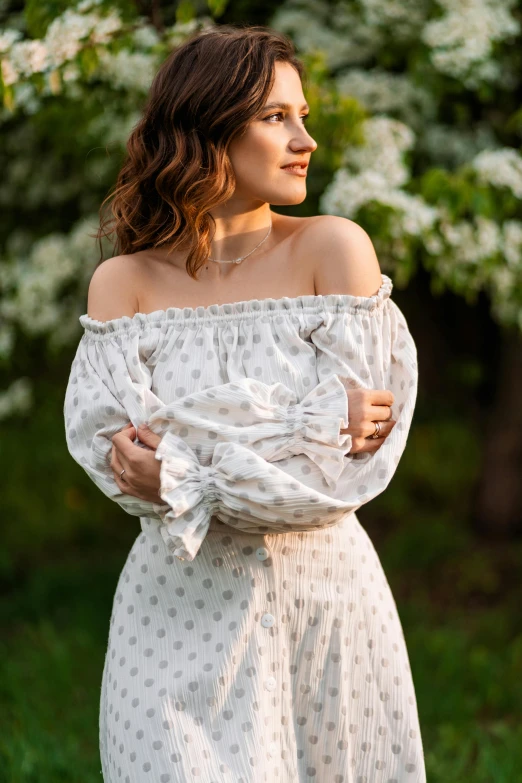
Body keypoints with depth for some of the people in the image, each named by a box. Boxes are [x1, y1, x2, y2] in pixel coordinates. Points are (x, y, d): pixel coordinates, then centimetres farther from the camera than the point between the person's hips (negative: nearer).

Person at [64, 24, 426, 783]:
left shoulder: (333, 249, -3)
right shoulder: (123, 283, 1)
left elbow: (345, 462, -9)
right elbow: (115, 448, -11)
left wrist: (183, 476, -13)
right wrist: (313, 425, -17)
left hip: (325, 598, 0)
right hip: (178, 612, 0)